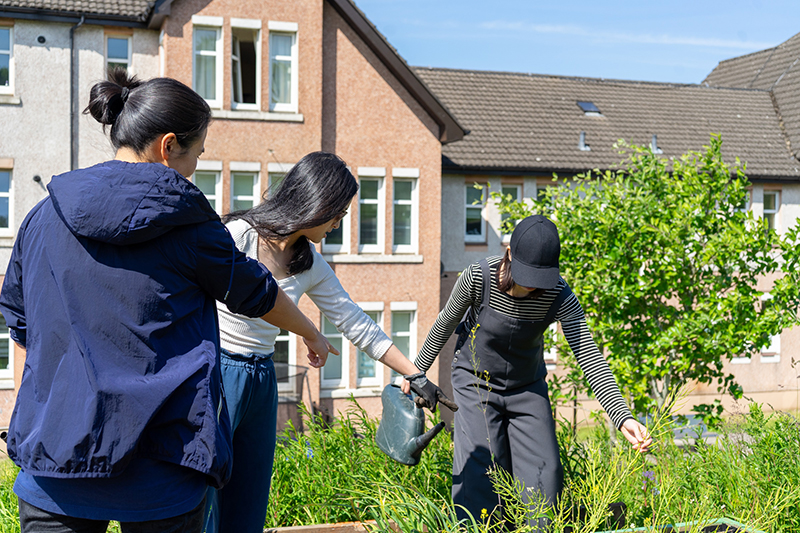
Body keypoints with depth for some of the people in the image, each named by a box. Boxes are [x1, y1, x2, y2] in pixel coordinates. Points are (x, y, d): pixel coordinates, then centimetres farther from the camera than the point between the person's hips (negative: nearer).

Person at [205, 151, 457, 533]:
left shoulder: (310, 265, 7)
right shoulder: (237, 237, -13)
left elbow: (357, 324, 12)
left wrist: (415, 375, 14)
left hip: (261, 380, 7)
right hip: (216, 372, -6)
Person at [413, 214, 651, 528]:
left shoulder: (560, 298, -25)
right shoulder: (478, 278, -26)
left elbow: (590, 358, -30)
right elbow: (446, 322, -7)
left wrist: (623, 418, -41)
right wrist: (417, 371, 3)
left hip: (527, 387, 2)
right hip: (477, 382, -2)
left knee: (544, 475, -2)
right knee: (479, 471, -10)